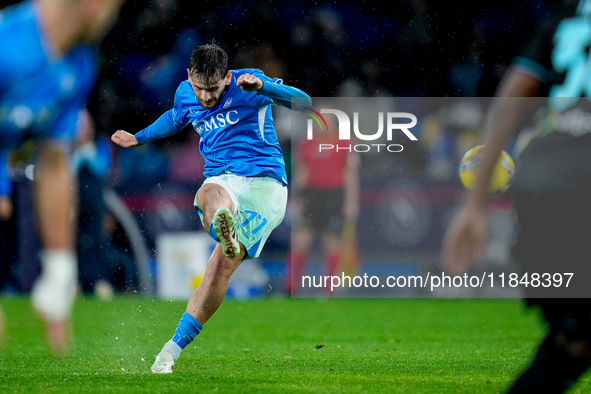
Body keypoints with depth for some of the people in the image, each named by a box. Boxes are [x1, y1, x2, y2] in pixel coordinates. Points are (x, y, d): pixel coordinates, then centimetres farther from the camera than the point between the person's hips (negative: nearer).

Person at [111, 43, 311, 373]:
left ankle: (173, 349, -9)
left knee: (221, 267, -17)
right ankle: (225, 231, -75)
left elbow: (303, 102, -18)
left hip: (264, 182, -4)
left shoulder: (249, 82, -5)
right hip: (222, 181, 4)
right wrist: (139, 138, 43)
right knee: (209, 196, -38)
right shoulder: (185, 94, 10)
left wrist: (261, 87, -34)